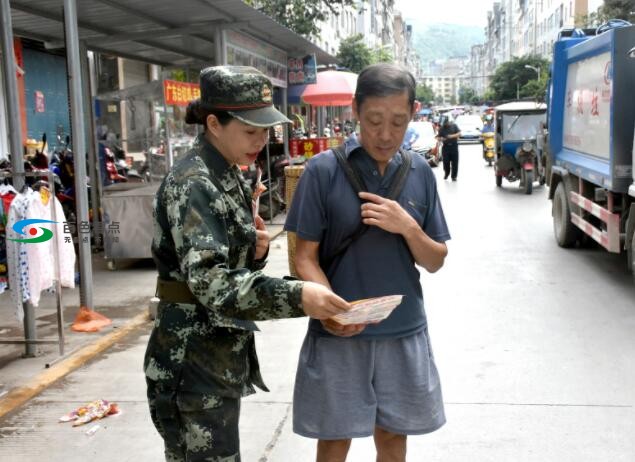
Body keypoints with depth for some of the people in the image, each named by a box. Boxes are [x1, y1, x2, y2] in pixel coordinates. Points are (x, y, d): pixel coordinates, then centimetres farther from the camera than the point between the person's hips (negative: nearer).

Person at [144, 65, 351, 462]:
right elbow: (210, 283, -30)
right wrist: (295, 296, -37)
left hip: (223, 355, 9)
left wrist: (255, 251, -5)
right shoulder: (192, 185, -19)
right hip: (194, 362, -9)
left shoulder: (229, 177, 9)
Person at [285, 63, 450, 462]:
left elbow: (436, 262, 4)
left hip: (404, 333, 3)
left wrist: (407, 227, -16)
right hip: (337, 336, -2)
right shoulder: (324, 170, -9)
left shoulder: (420, 173, 1)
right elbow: (306, 256, -7)